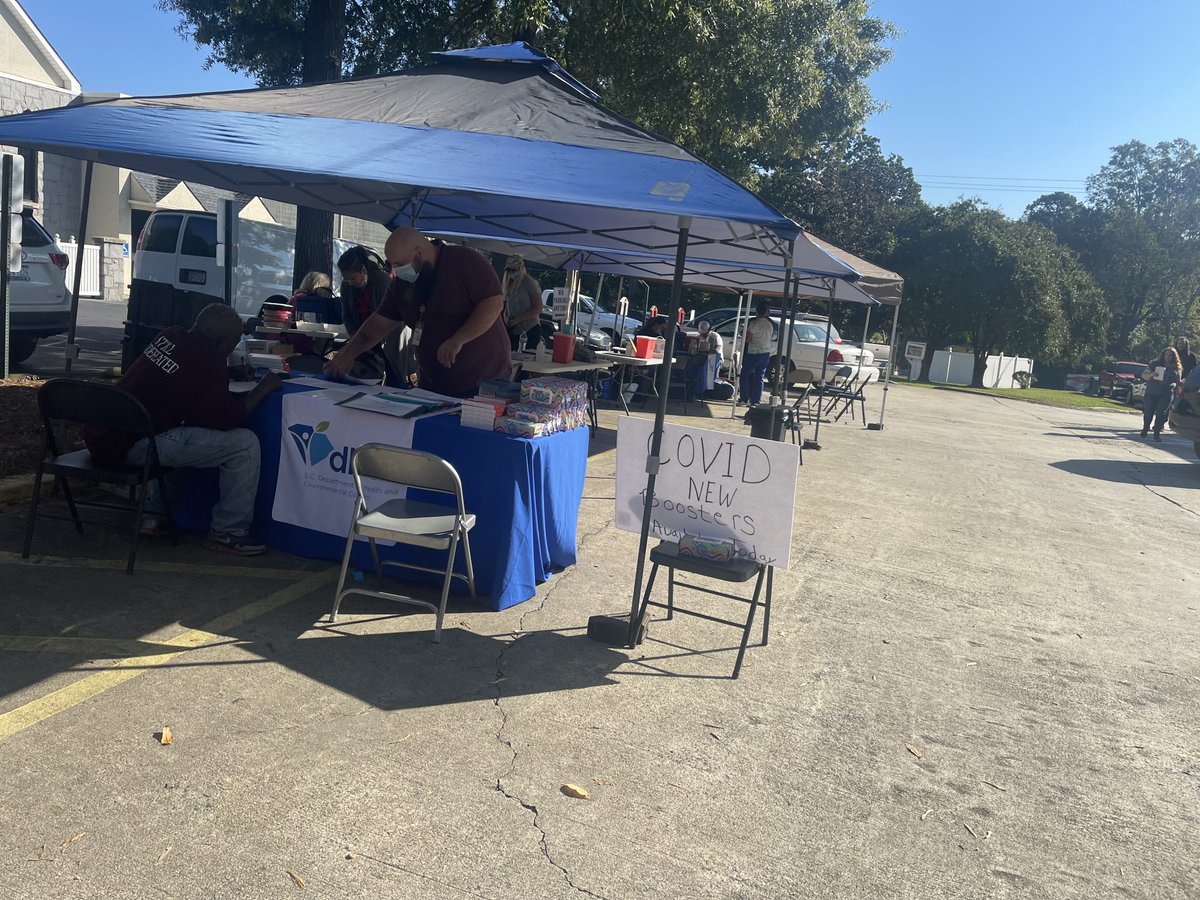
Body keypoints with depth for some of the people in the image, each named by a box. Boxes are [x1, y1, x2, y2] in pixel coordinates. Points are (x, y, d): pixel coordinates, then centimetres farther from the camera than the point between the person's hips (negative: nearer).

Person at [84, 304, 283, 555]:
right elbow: (225, 418, -13)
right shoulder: (205, 363, -17)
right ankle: (228, 532, 1)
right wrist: (263, 388, -2)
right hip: (137, 445, -9)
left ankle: (151, 512, 32)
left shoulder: (171, 335, 7)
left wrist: (232, 374, 18)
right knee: (245, 444, -10)